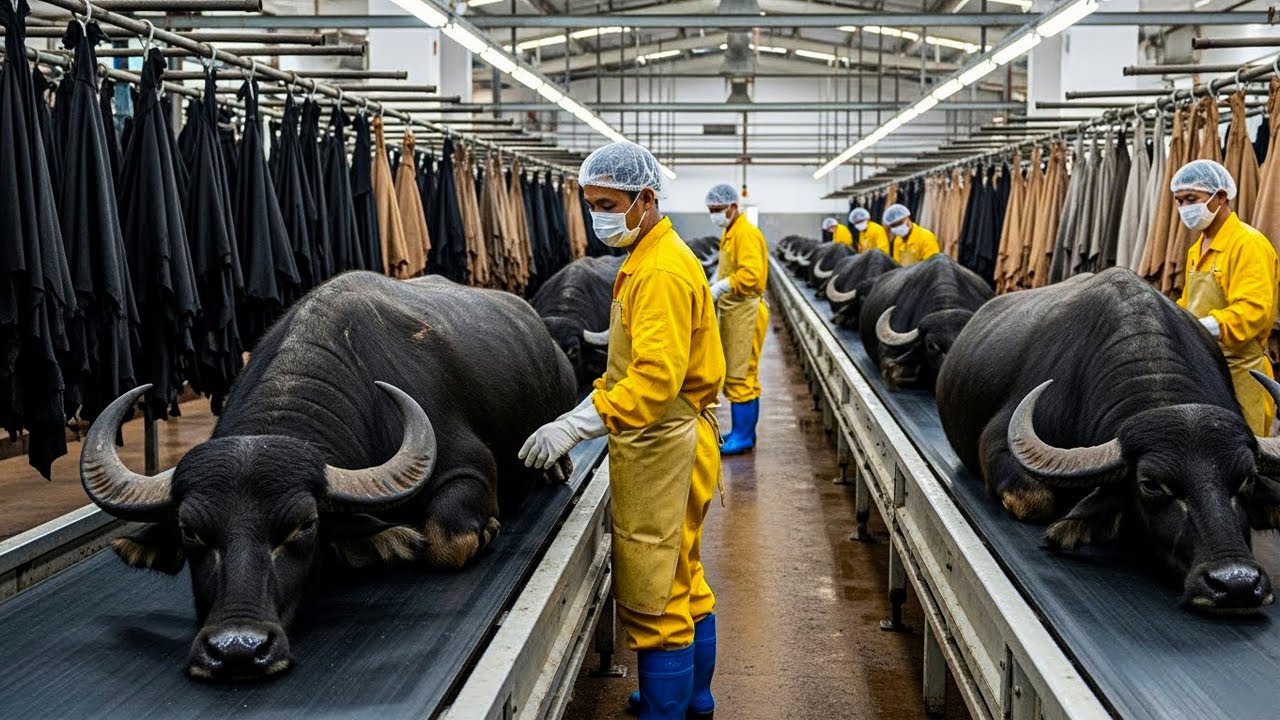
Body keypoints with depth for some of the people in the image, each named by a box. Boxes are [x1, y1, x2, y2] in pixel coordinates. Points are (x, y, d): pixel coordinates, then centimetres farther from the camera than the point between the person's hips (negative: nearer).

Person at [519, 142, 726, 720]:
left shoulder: (663, 271, -20)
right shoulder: (646, 258, 14)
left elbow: (658, 375, -29)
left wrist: (579, 425, -33)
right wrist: (587, 410, 12)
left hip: (662, 448, -11)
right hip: (661, 441, 11)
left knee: (653, 596, -4)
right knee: (684, 582, 21)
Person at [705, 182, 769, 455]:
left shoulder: (746, 233, -15)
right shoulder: (730, 233, 17)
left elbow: (751, 273, -26)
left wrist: (719, 288, -23)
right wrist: (717, 290, 8)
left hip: (745, 311, -10)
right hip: (732, 310, 10)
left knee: (740, 375, -6)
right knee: (735, 374, 14)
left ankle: (743, 436, 0)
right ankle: (743, 432, 22)